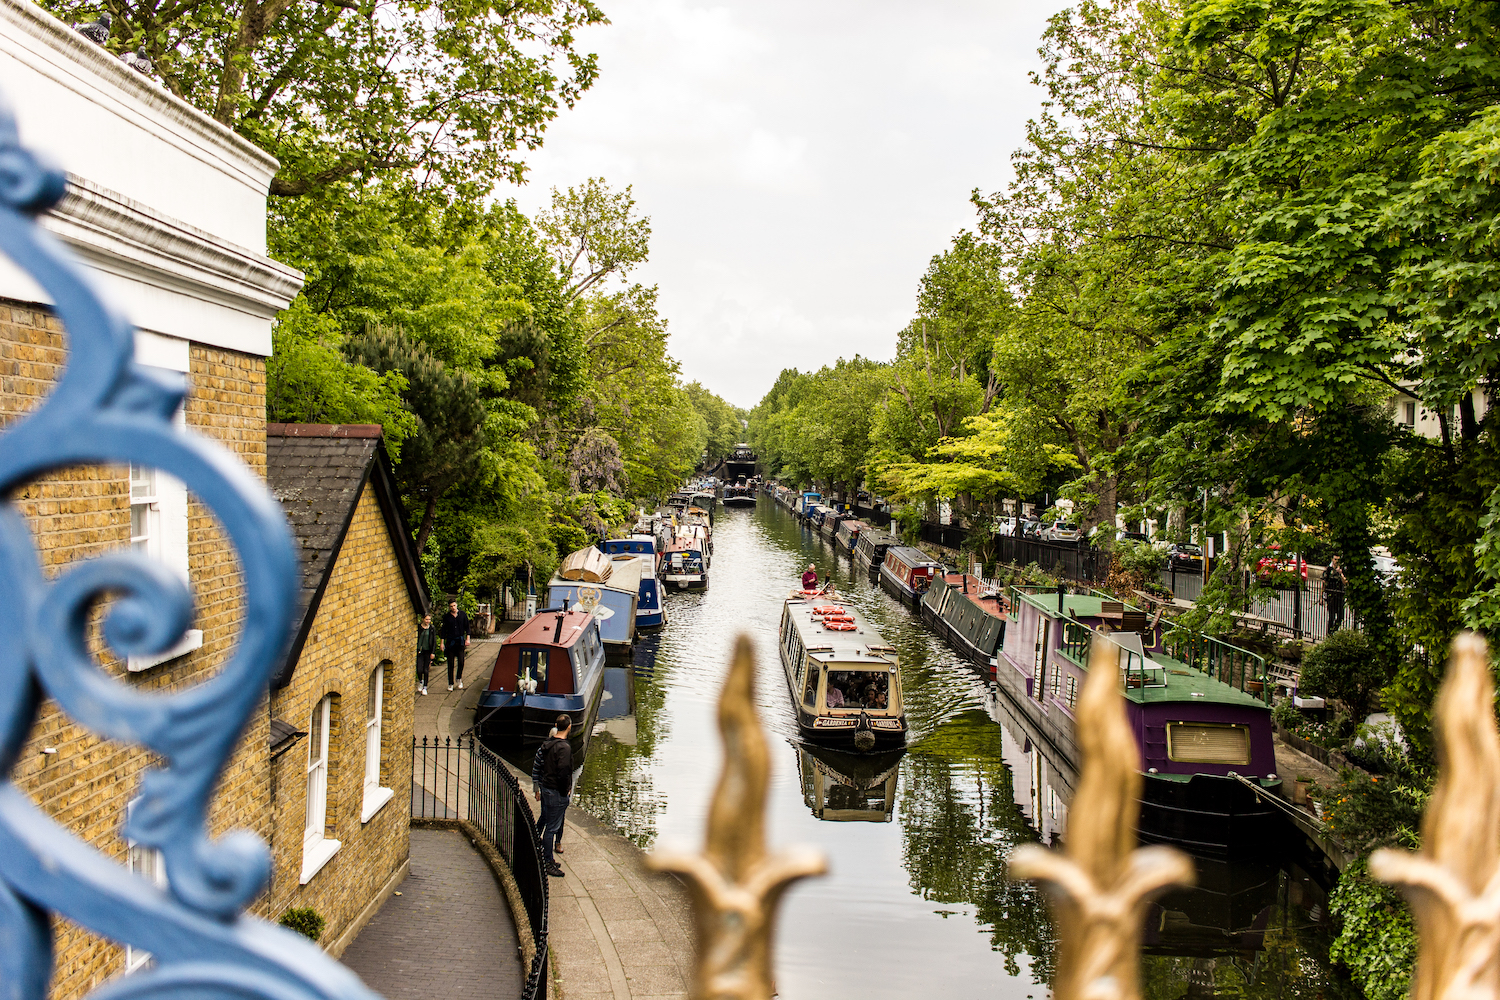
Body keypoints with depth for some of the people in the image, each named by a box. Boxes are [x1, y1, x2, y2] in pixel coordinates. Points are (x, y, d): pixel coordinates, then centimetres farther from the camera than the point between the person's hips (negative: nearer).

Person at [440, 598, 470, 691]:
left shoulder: (463, 615, 4)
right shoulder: (446, 617, 3)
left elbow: (467, 627, 9)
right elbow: (444, 630, 7)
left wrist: (467, 639, 0)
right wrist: (442, 642, 3)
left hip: (460, 641, 0)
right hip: (450, 642, 0)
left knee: (461, 662, -10)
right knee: (451, 664, 1)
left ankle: (459, 679, 14)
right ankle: (450, 684, 9)